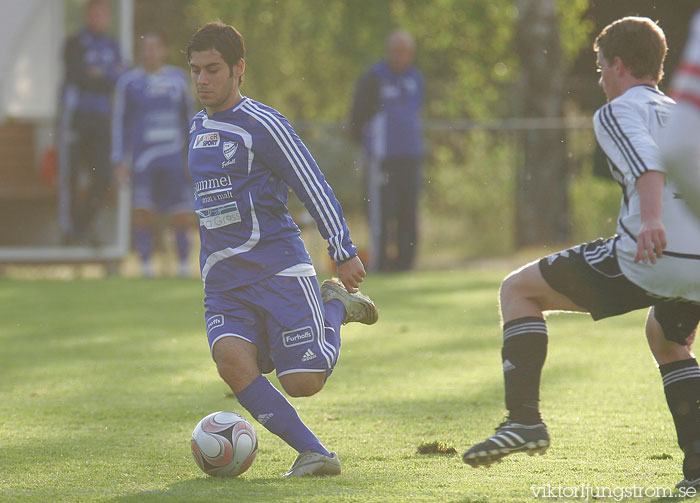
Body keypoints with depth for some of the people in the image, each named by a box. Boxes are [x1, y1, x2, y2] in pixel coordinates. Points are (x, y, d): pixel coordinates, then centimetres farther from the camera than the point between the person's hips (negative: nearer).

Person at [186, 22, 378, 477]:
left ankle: (336, 306, 20)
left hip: (278, 269, -6)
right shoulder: (199, 128, 16)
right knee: (231, 358, -24)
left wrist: (345, 253, -7)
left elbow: (314, 187, -7)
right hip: (223, 284, 6)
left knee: (302, 383, -11)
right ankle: (313, 453, -19)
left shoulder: (262, 125, -8)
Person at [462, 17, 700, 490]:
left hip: (646, 258, -7)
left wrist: (652, 220, -34)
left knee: (519, 289, 9)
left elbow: (646, 160, -17)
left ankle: (524, 417, -5)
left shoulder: (618, 112, 4)